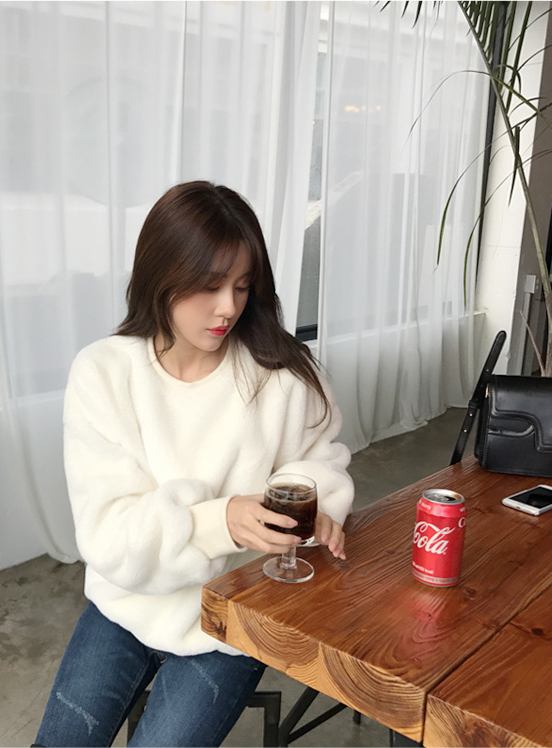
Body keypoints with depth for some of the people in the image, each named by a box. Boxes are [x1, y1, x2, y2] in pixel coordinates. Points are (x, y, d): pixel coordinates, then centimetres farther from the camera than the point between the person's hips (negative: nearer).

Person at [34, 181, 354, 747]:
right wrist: (219, 520, -37)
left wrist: (311, 501, -21)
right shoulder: (102, 374, -15)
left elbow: (319, 460, 3)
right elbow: (108, 532, -20)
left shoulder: (283, 374, -14)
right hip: (129, 600, 2)